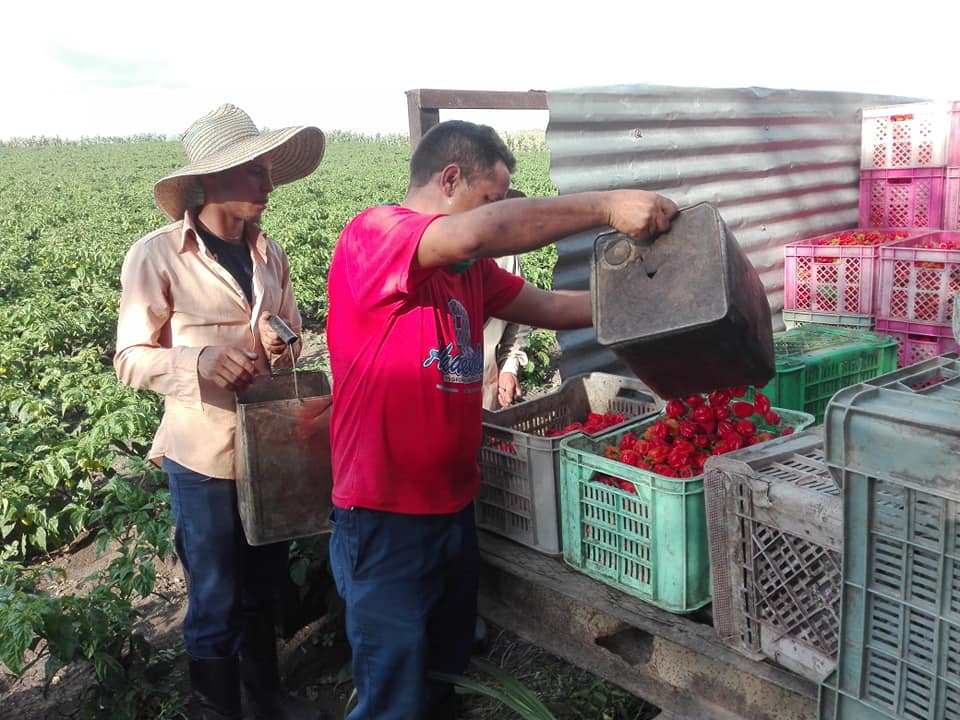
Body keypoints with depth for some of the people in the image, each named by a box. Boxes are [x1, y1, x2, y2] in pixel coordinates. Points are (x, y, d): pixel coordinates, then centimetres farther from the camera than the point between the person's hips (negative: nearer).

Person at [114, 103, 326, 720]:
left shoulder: (269, 254, 4)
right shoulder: (156, 257, -12)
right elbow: (132, 361, -10)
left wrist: (283, 347, -10)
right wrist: (200, 359, -28)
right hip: (205, 457, -5)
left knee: (264, 584, 21)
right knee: (216, 599, 9)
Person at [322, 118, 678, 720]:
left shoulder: (469, 267, 10)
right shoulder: (371, 234, -16)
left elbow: (550, 307, 15)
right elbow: (475, 232, -34)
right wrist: (605, 207, -29)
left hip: (454, 508, 8)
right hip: (386, 520, -8)